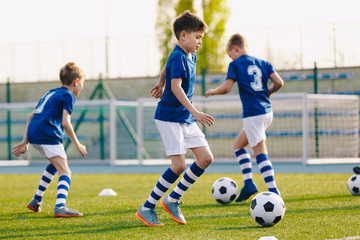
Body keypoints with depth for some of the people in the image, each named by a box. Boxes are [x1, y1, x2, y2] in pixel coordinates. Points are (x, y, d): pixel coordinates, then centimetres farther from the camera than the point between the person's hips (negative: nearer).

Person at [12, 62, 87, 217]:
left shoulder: (50, 93, 28)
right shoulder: (67, 95, 2)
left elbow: (31, 116, 28)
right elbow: (65, 123, -10)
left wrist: (25, 142, 29)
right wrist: (77, 145, -2)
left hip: (33, 134, 9)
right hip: (48, 135, -8)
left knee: (55, 164, 31)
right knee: (65, 172, -12)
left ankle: (37, 200, 33)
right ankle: (60, 207, -35)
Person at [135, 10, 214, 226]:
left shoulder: (191, 57, 11)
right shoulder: (178, 57, -17)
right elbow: (176, 87, -30)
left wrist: (161, 85, 48)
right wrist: (194, 111, -38)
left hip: (186, 119, 9)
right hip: (170, 117, -9)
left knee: (206, 158, 1)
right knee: (179, 164, -15)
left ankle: (173, 200, 11)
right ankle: (146, 209, -4)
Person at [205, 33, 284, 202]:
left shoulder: (236, 64, -2)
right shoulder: (263, 63, 14)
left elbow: (226, 87, -12)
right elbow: (279, 82, 4)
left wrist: (212, 91, 7)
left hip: (253, 113, -7)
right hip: (267, 111, 7)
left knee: (260, 152, -6)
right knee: (238, 145, 19)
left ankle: (274, 192, -13)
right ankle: (248, 183, 9)